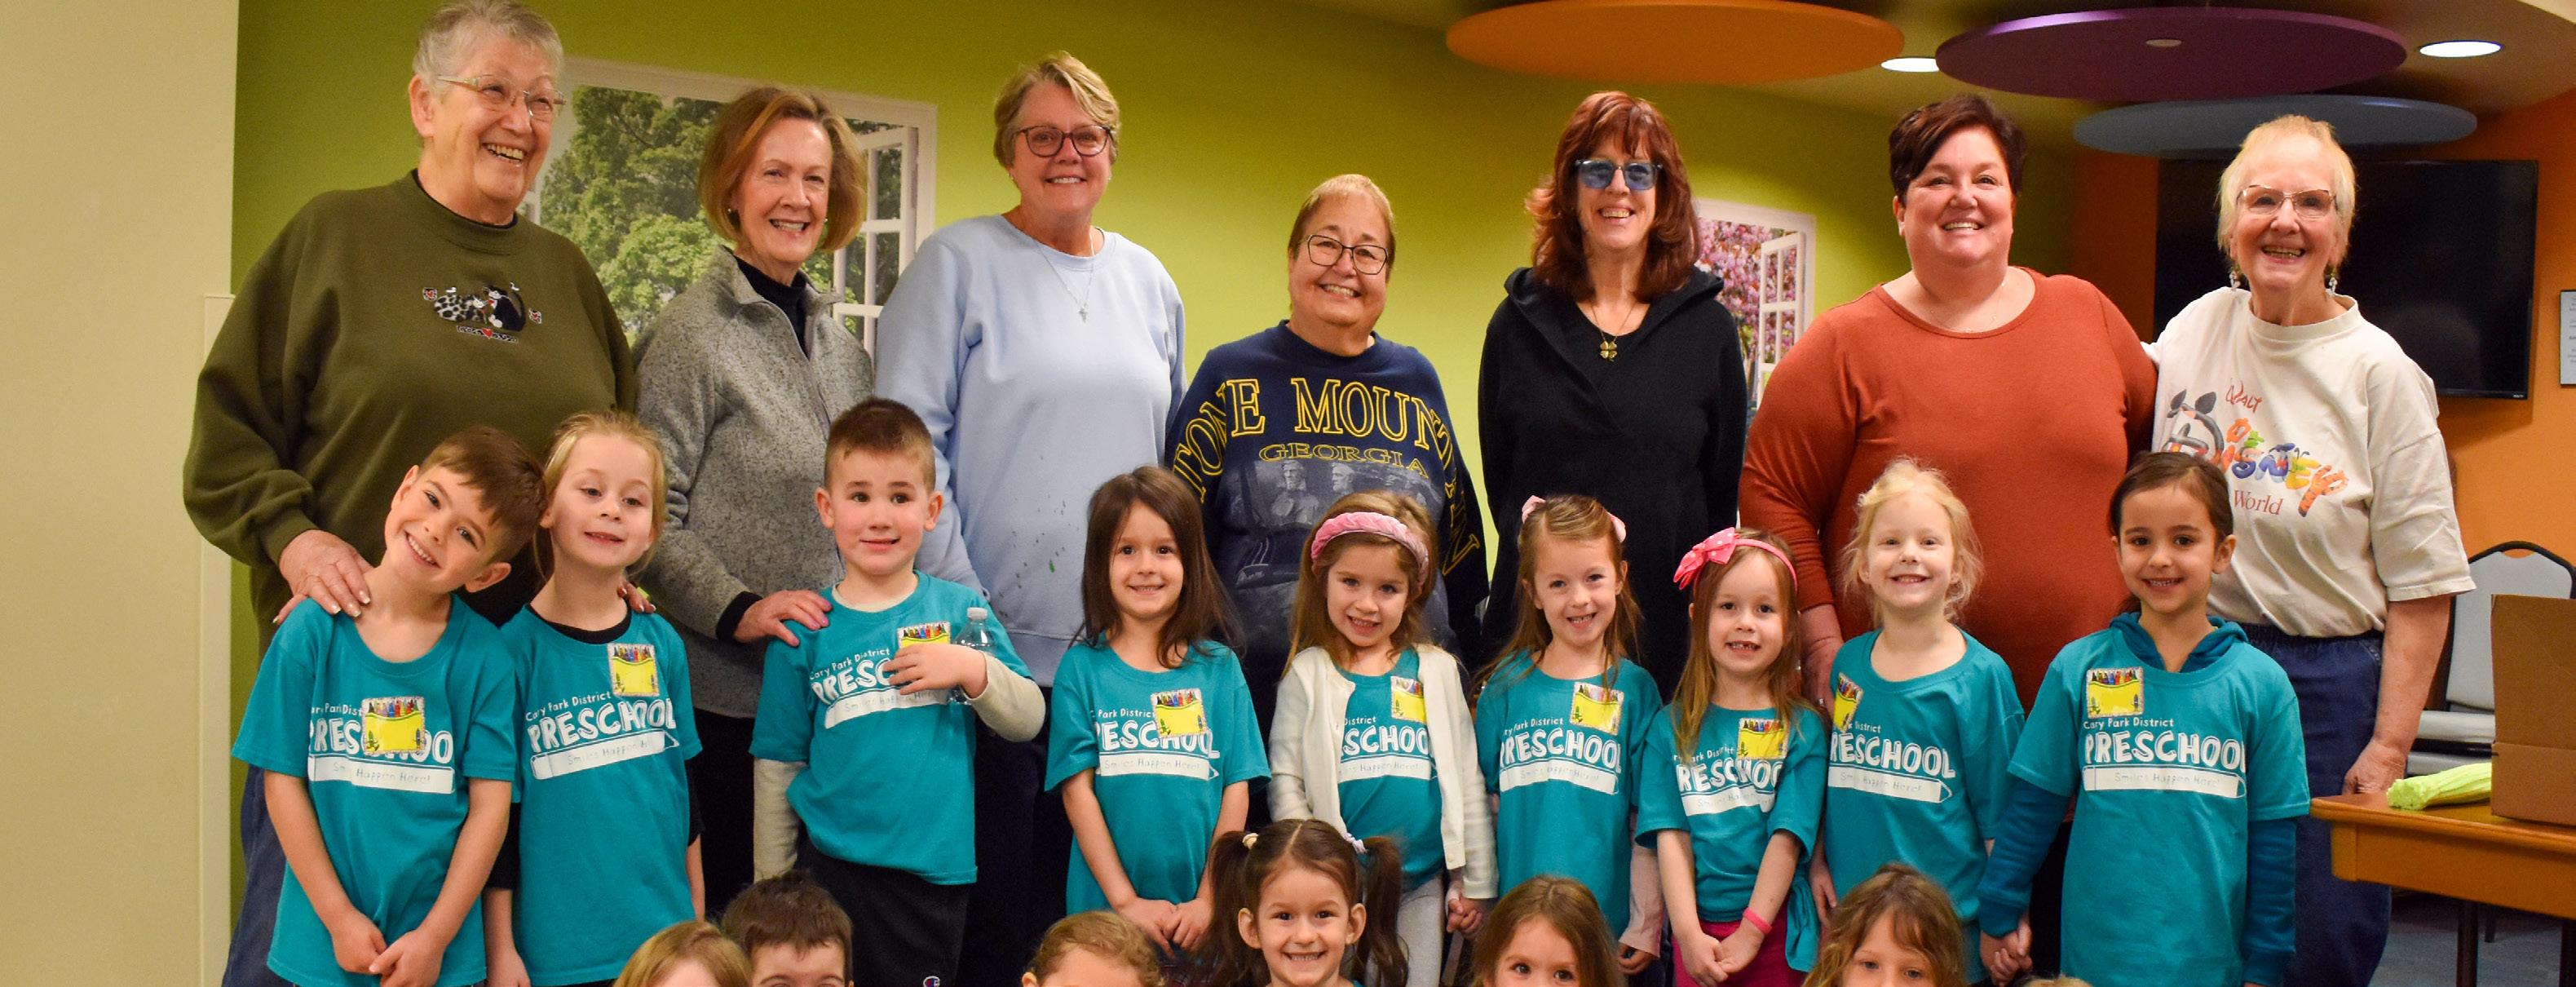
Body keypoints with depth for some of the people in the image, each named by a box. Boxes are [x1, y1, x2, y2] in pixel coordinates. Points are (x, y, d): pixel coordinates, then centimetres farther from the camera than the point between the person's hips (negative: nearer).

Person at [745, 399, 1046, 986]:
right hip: (830, 870, -1)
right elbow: (777, 768, 5)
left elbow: (1029, 719, 3)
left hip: (934, 874, 1)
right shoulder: (806, 631, 0)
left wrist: (973, 669, -15)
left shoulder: (962, 612, 3)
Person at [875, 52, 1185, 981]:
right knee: (998, 863, 2)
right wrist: (957, 602, -15)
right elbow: (906, 440, -9)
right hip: (998, 635, -4)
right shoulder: (958, 262, -3)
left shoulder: (1147, 280, 13)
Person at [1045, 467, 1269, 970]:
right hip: (1107, 910, -1)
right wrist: (1125, 900, -11)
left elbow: (1237, 789, 0)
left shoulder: (1220, 669, 3)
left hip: (1201, 915, 1)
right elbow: (1078, 791, -5)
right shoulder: (1082, 668, -1)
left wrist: (1209, 900, -8)